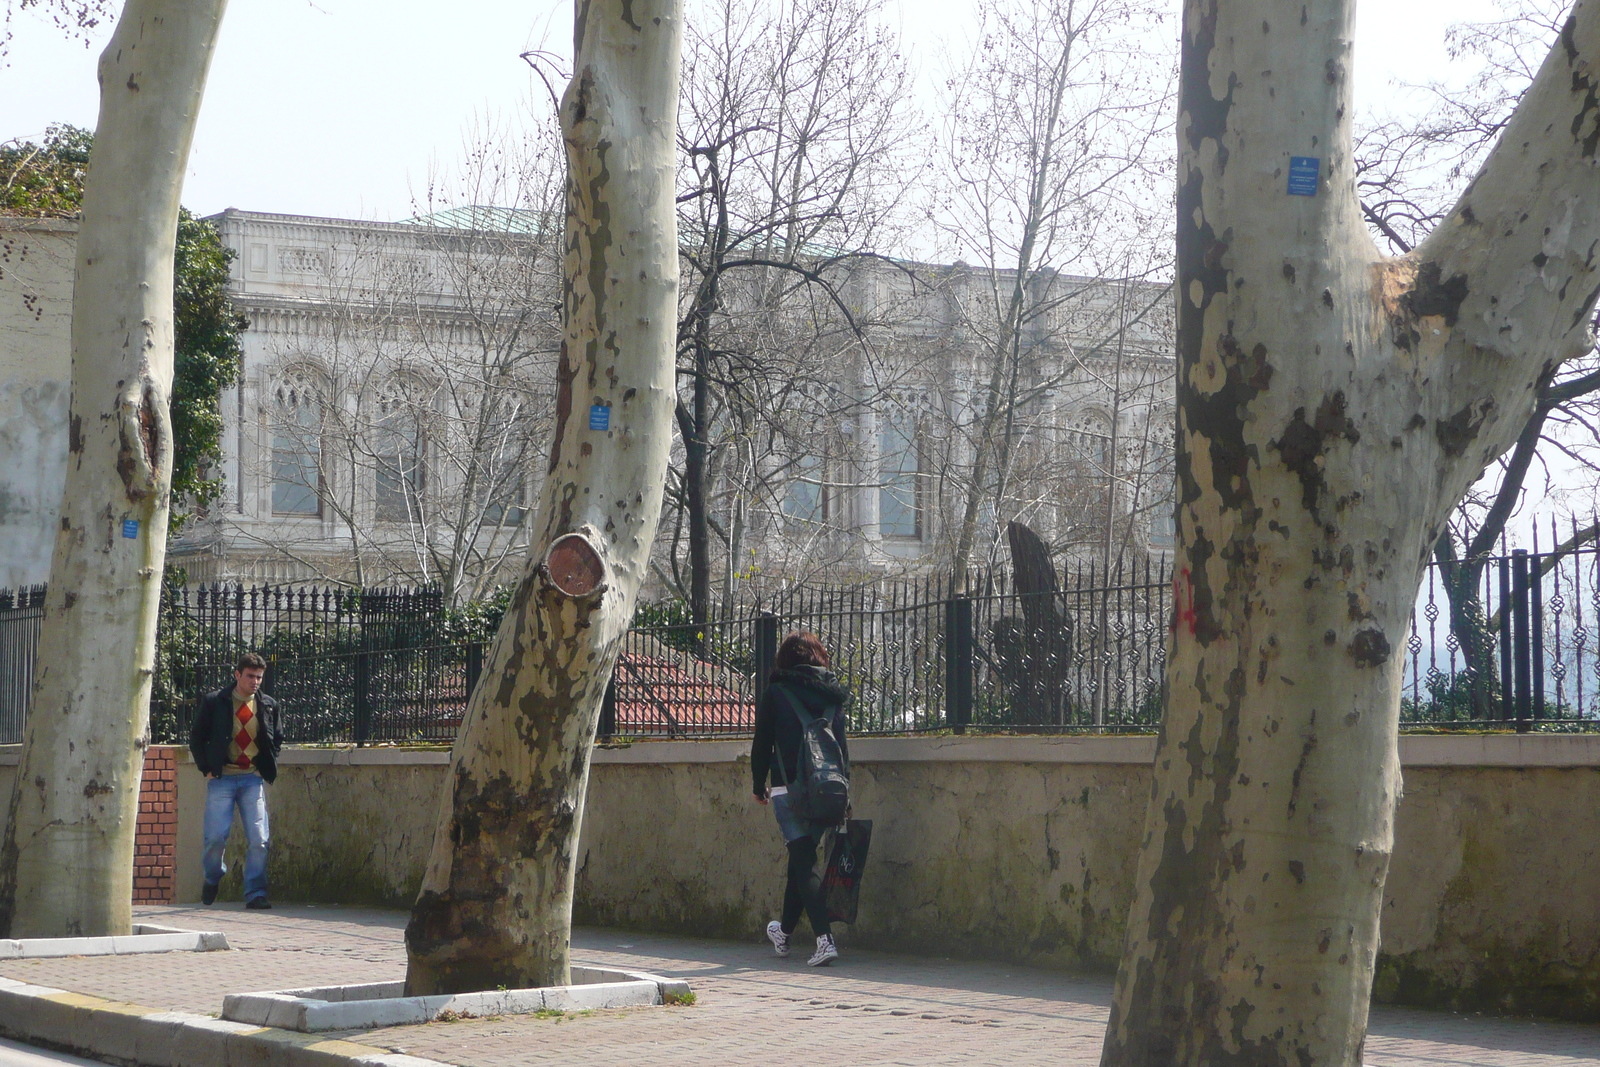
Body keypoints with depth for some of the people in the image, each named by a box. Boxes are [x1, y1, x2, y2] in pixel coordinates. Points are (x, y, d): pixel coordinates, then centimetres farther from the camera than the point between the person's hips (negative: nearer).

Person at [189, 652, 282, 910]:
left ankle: (255, 893, -1)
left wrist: (269, 767, 8)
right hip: (222, 778, -2)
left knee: (259, 840, -7)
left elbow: (277, 739, 21)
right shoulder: (215, 702, 1)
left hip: (253, 779, 2)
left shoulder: (268, 705, 9)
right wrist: (206, 768, -1)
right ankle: (213, 877, 22)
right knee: (216, 836, -7)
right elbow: (196, 737, 7)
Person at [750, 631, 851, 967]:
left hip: (788, 789, -4)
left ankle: (825, 938, -20)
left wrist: (760, 786, 15)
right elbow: (843, 745, 11)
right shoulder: (833, 694, 10)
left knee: (803, 862, -6)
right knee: (802, 859, 18)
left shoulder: (776, 693, 1)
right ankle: (785, 932, 34)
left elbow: (762, 746, 3)